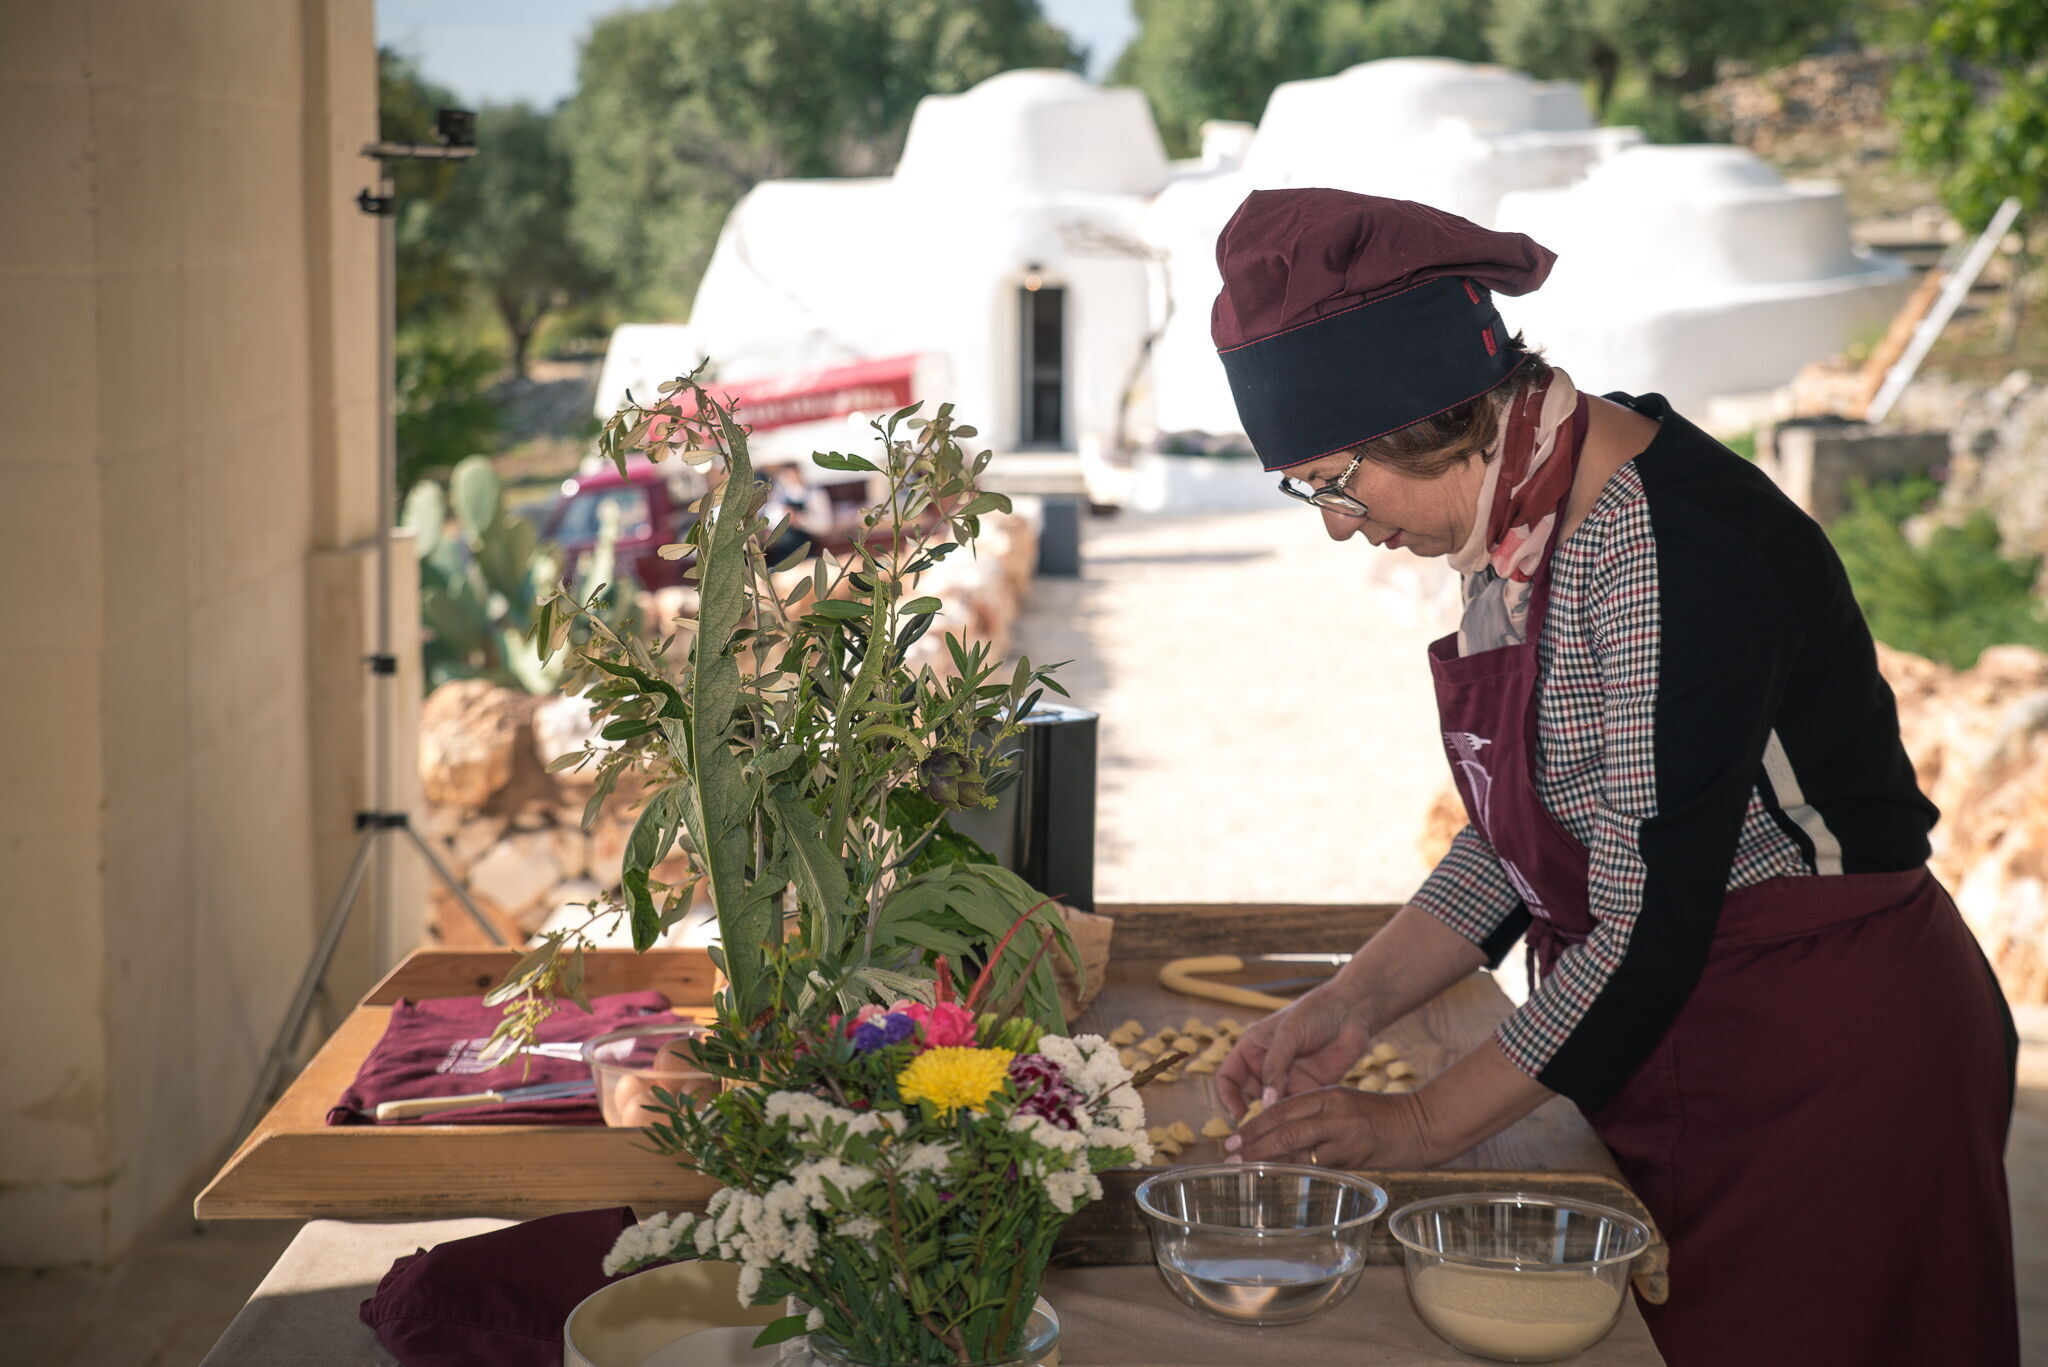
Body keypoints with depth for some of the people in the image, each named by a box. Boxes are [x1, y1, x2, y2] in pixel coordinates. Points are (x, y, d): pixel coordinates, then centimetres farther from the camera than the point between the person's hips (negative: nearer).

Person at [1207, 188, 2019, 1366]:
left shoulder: (1669, 555, -26)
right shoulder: (1524, 501, 2)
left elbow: (1653, 930, -24)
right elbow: (1528, 834, 11)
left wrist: (1419, 1127, -17)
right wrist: (1354, 1004, 1)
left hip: (1829, 1073, -8)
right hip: (1672, 1059, 8)